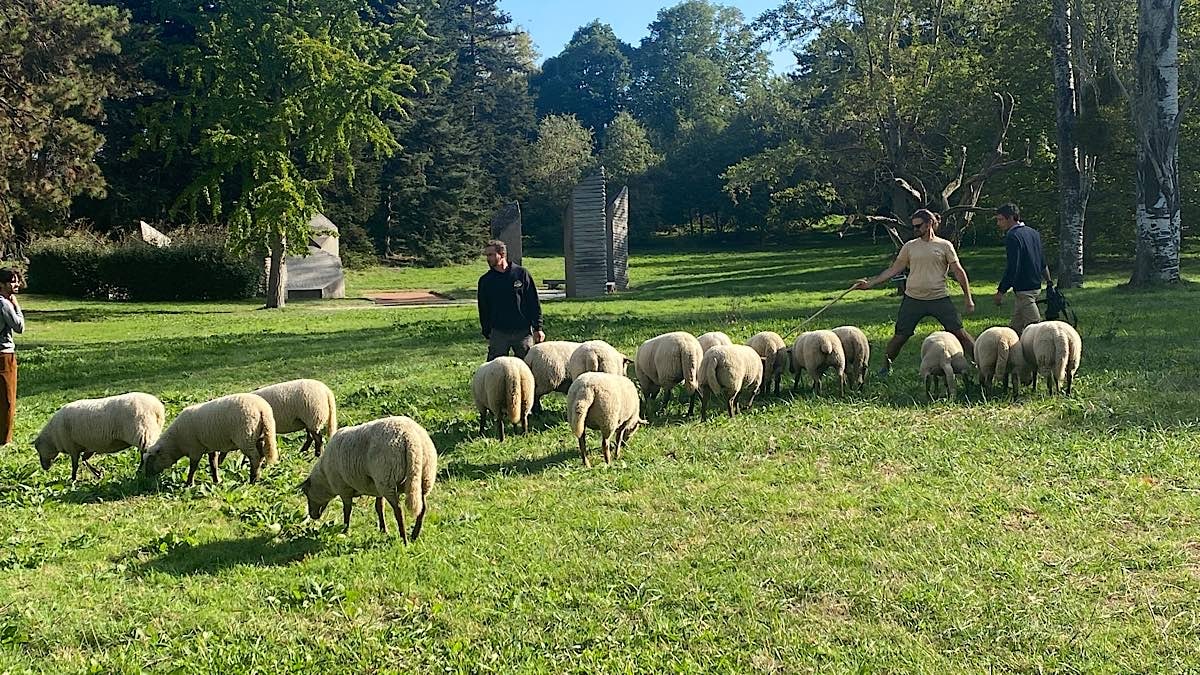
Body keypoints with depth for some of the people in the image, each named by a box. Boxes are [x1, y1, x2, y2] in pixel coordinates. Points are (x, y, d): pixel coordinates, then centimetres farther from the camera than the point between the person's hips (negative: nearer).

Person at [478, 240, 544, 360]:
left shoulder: (521, 273, 2)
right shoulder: (485, 280, 7)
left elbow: (534, 303, 3)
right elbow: (483, 310, 12)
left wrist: (538, 328, -1)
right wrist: (487, 334, 6)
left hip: (523, 332, -1)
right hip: (498, 334, 1)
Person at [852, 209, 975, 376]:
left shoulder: (944, 246, 1)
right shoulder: (909, 247, 6)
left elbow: (959, 272, 3)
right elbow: (894, 270, 9)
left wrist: (968, 299, 0)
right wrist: (870, 283, 1)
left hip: (939, 298, -2)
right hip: (913, 299, 2)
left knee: (959, 332, -5)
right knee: (900, 336, 3)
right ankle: (886, 366, 19)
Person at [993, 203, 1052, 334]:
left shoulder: (1013, 237, -16)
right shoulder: (1033, 232, 13)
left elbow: (1012, 268, -21)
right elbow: (1043, 262, 19)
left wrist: (1001, 291, -16)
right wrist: (1049, 281, 27)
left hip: (1023, 289, -10)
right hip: (1035, 285, 10)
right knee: (1015, 327, 13)